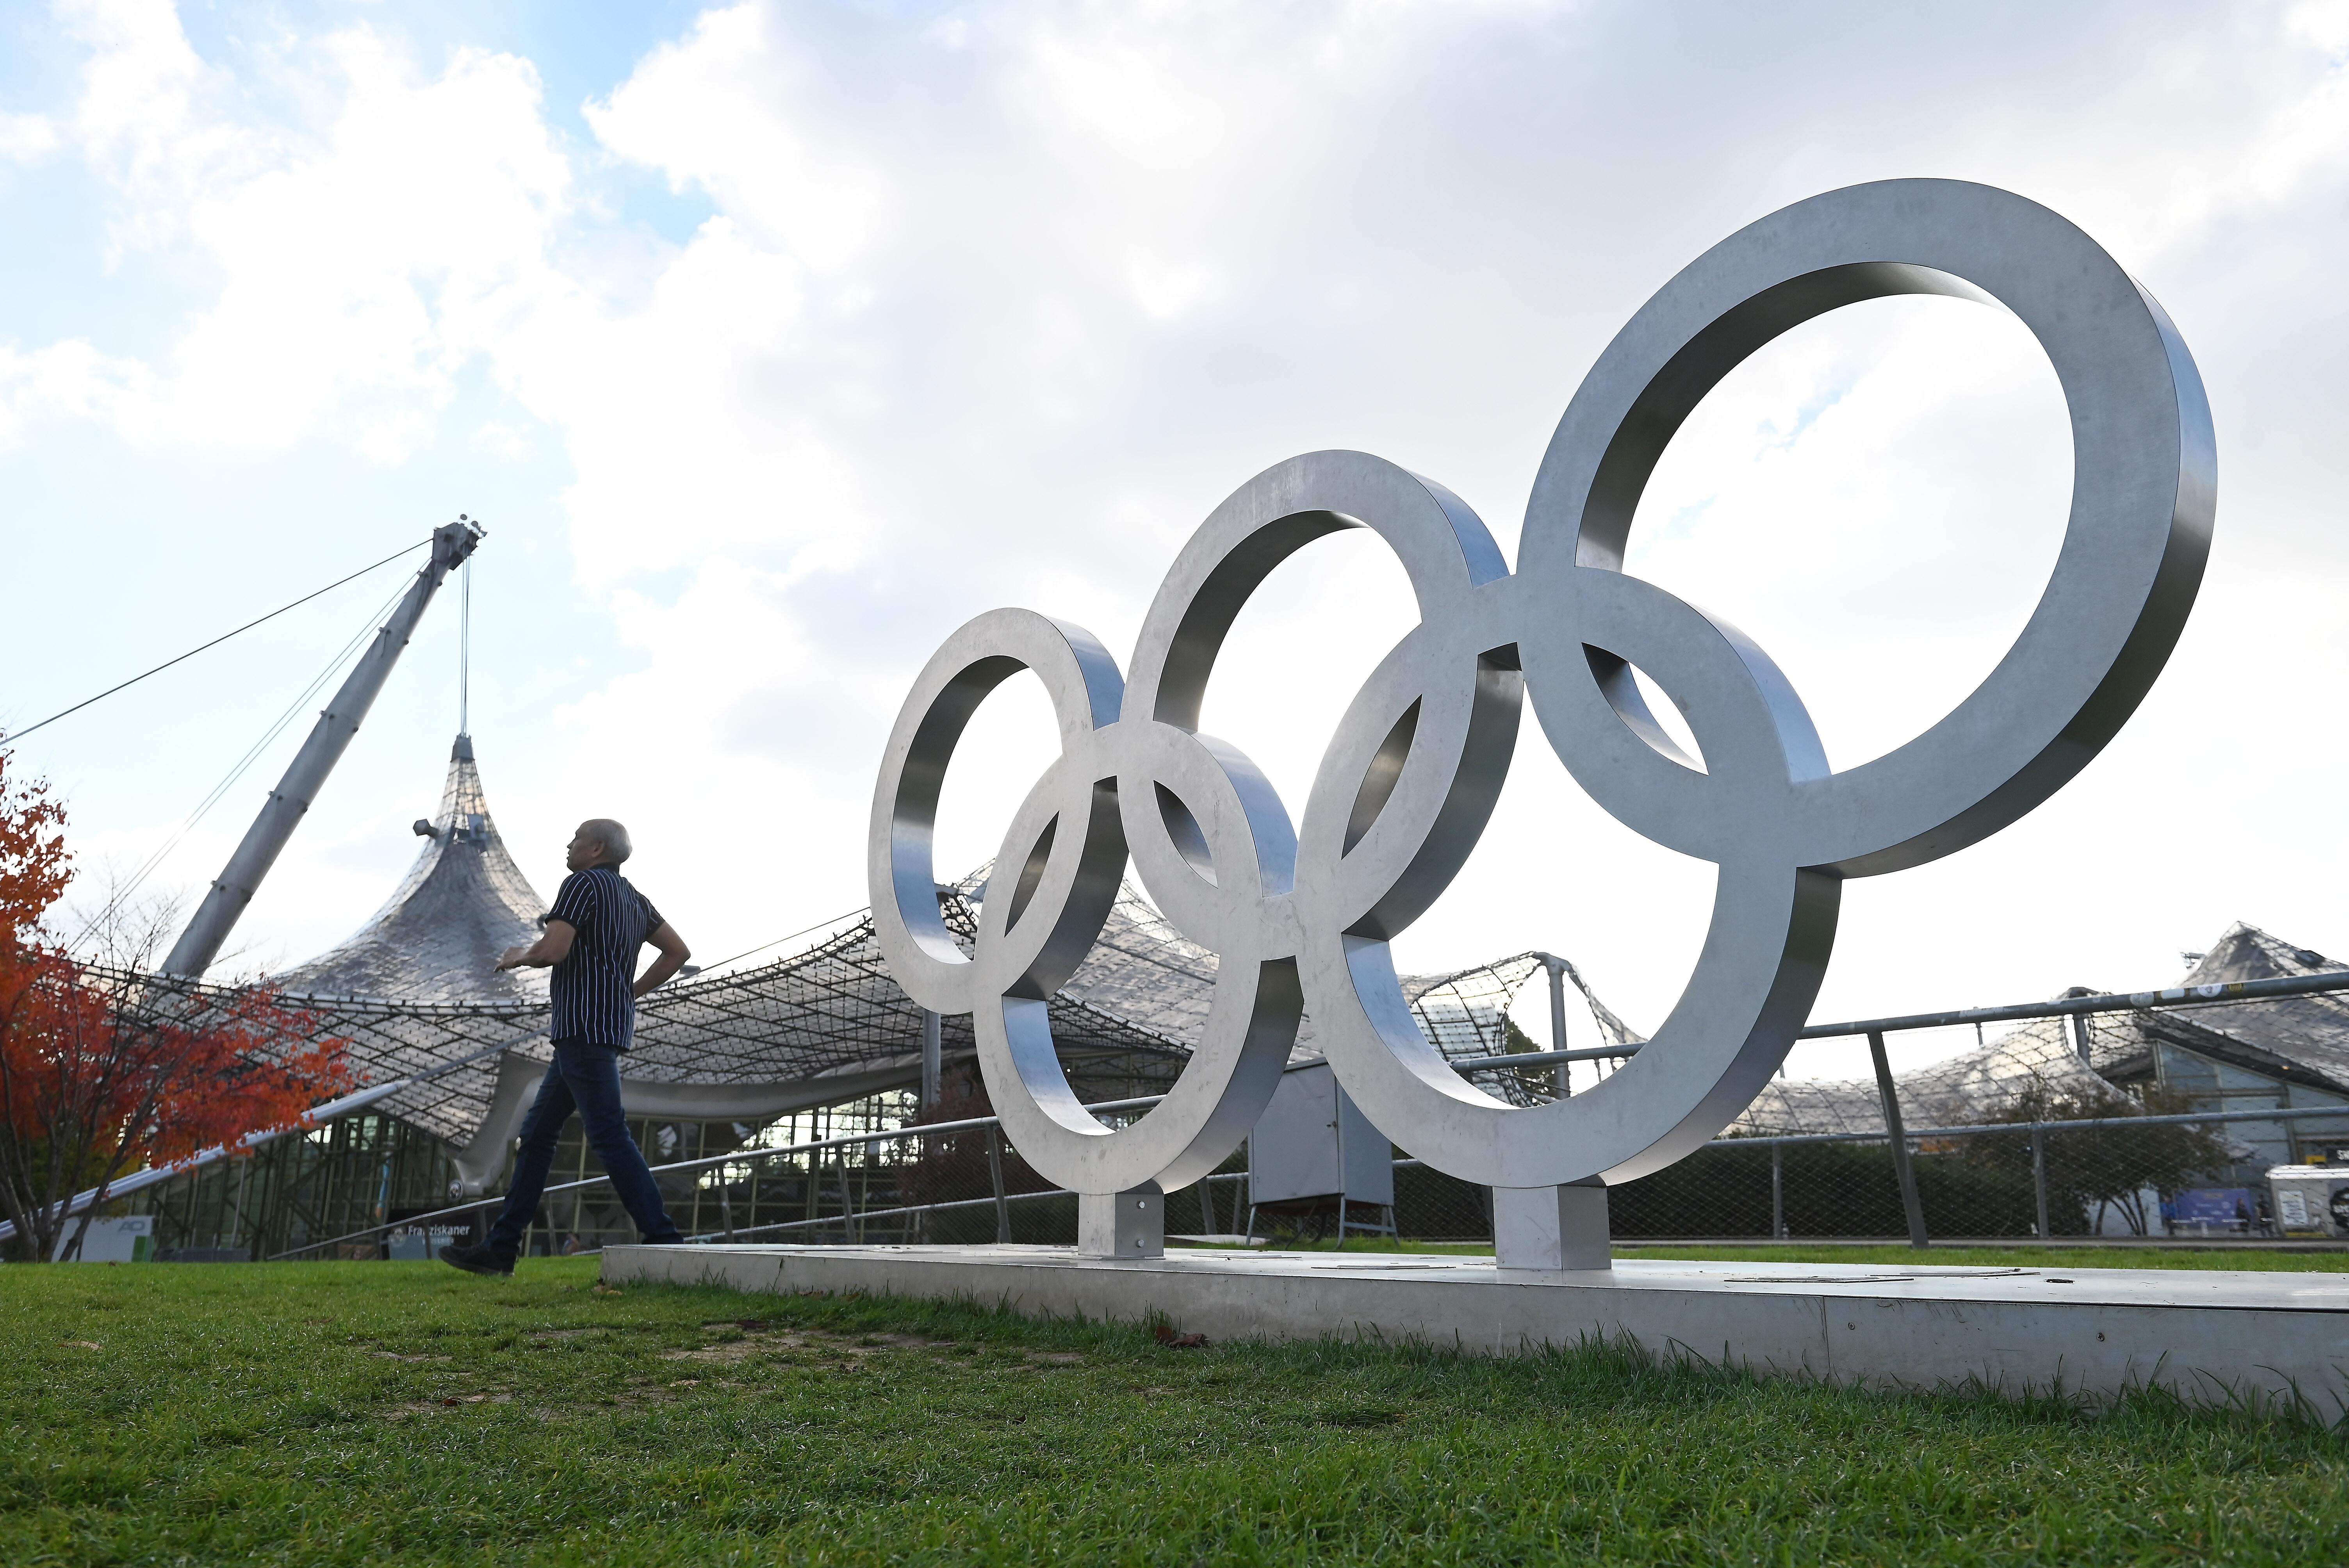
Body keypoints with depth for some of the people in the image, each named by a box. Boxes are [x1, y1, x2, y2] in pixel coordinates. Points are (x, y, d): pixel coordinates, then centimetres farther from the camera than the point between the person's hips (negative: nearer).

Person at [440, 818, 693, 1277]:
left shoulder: (583, 883, -8)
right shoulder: (635, 900, 18)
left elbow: (553, 950, -18)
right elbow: (679, 951, 18)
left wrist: (520, 956, 2)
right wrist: (631, 991, 20)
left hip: (586, 1029, -10)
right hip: (610, 1025, 10)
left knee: (609, 1137, -12)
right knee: (538, 1132, 13)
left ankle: (663, 1241, -15)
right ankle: (501, 1248, 16)